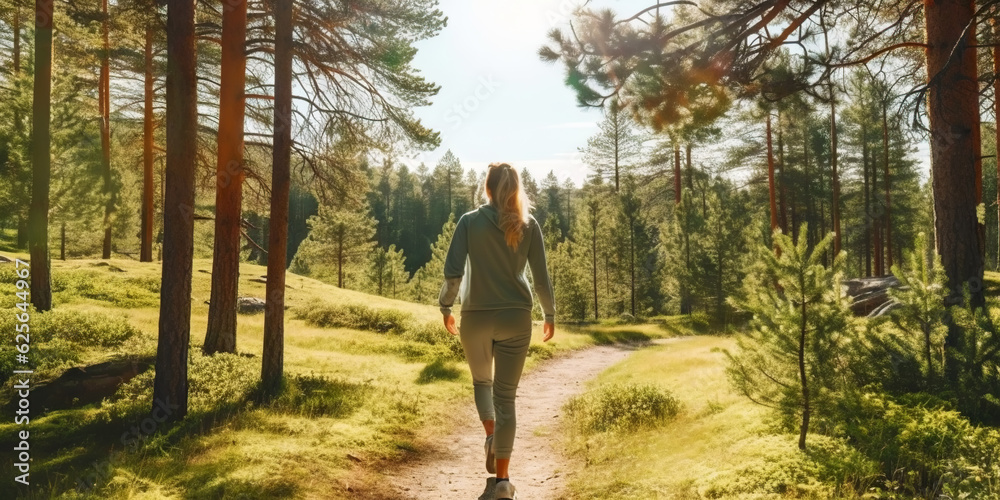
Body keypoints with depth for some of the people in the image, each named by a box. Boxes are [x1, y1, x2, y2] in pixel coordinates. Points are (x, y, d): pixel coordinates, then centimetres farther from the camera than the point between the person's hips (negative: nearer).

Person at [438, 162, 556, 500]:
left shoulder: (470, 221, -2)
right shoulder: (528, 225, 1)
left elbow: (452, 272, -8)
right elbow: (541, 278, 0)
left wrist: (445, 307, 6)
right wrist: (549, 314, 13)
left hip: (475, 317, 0)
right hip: (515, 318, 1)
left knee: (482, 381, 28)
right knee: (506, 395, 6)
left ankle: (491, 435, 10)